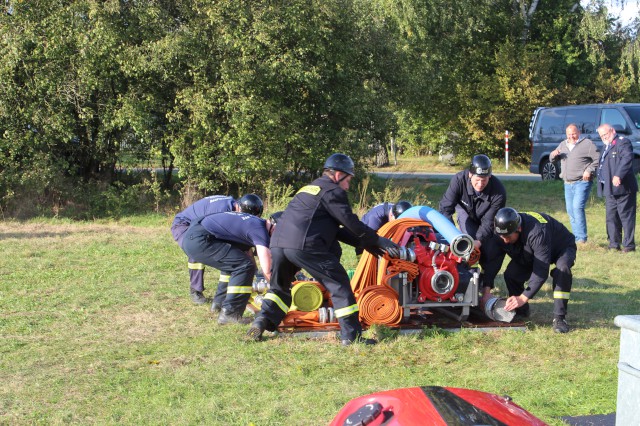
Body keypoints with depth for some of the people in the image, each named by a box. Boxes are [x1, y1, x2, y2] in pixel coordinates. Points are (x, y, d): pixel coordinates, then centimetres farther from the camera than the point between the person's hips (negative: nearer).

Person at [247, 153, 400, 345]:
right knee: (339, 285, 1)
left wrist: (367, 243, 25)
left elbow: (337, 230, 29)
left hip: (278, 242, 8)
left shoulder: (309, 188, 30)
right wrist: (379, 241, 10)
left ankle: (261, 323, 13)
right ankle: (351, 335, 0)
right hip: (305, 246, -8)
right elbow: (352, 224, -1)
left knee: (279, 287, 27)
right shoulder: (332, 191, 4)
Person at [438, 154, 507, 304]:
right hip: (466, 212, 0)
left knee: (490, 252, -9)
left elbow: (489, 222, -32)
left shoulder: (499, 191, -37)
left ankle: (486, 290, 4)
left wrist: (478, 241, -47)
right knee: (468, 244, -20)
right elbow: (445, 208, -35)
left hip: (487, 218, 0)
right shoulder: (459, 180, -37)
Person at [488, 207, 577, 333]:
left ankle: (559, 317, -28)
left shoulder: (537, 233, -44)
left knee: (562, 269, -38)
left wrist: (523, 297, -45)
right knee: (511, 274, -19)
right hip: (532, 253, 5)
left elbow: (541, 271, -43)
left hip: (562, 247, -5)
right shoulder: (503, 233, -24)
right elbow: (494, 261, -21)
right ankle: (521, 312, 5)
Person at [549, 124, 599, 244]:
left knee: (577, 207, -19)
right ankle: (576, 238, 16)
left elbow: (597, 159, -6)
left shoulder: (587, 144, -3)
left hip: (582, 182, -7)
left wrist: (589, 170, -18)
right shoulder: (563, 145, 16)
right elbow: (552, 159, 21)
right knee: (570, 211, 8)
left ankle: (582, 238, -16)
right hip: (568, 184, 7)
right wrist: (553, 154, -2)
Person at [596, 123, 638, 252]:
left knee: (626, 216, -5)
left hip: (622, 188, -9)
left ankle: (629, 245, -2)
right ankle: (614, 244, 16)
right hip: (609, 189, 9)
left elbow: (627, 159, -23)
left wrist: (618, 175, -34)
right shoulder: (606, 147, 23)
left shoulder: (623, 142, -7)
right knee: (611, 217, 10)